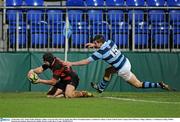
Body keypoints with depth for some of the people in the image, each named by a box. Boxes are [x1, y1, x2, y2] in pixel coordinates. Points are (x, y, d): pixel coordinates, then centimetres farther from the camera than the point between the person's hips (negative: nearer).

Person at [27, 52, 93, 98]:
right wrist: (32, 70, -20)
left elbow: (53, 82, -22)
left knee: (68, 95, -37)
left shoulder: (57, 65, -27)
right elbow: (40, 69, 1)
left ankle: (84, 93, -12)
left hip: (72, 79, -9)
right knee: (50, 95, -6)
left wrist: (40, 81, -17)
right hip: (63, 80, 9)